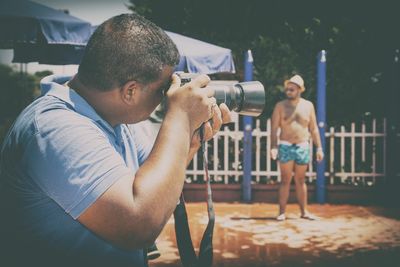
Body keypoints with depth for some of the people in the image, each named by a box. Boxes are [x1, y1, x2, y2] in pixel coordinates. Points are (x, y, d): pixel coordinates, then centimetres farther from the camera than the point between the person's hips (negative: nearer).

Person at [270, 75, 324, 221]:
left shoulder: (308, 105, 6)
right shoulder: (280, 106, -1)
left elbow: (313, 129, 10)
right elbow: (274, 128, -5)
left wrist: (319, 147, 6)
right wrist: (273, 147, -17)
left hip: (303, 147, 2)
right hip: (285, 147, -2)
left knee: (300, 180, 10)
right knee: (285, 180, -1)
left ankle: (304, 211, 17)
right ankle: (282, 212, 4)